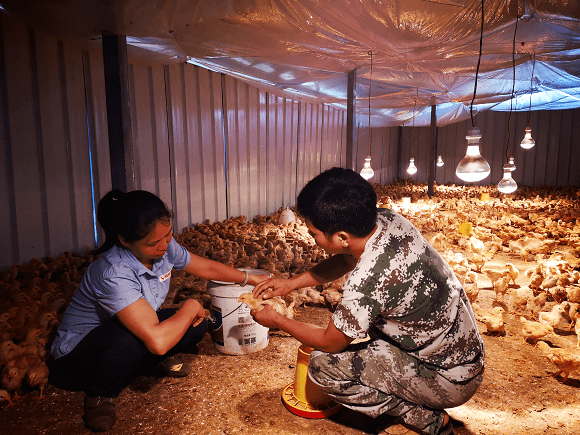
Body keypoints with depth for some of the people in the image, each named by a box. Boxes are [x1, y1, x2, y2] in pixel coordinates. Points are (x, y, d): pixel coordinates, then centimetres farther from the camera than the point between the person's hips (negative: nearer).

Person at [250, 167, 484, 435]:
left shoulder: (366, 282, -33)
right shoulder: (386, 220, -10)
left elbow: (329, 342, -13)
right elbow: (345, 261, 12)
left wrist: (277, 321, 1)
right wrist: (291, 283, 6)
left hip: (450, 381, -8)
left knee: (323, 365, -14)